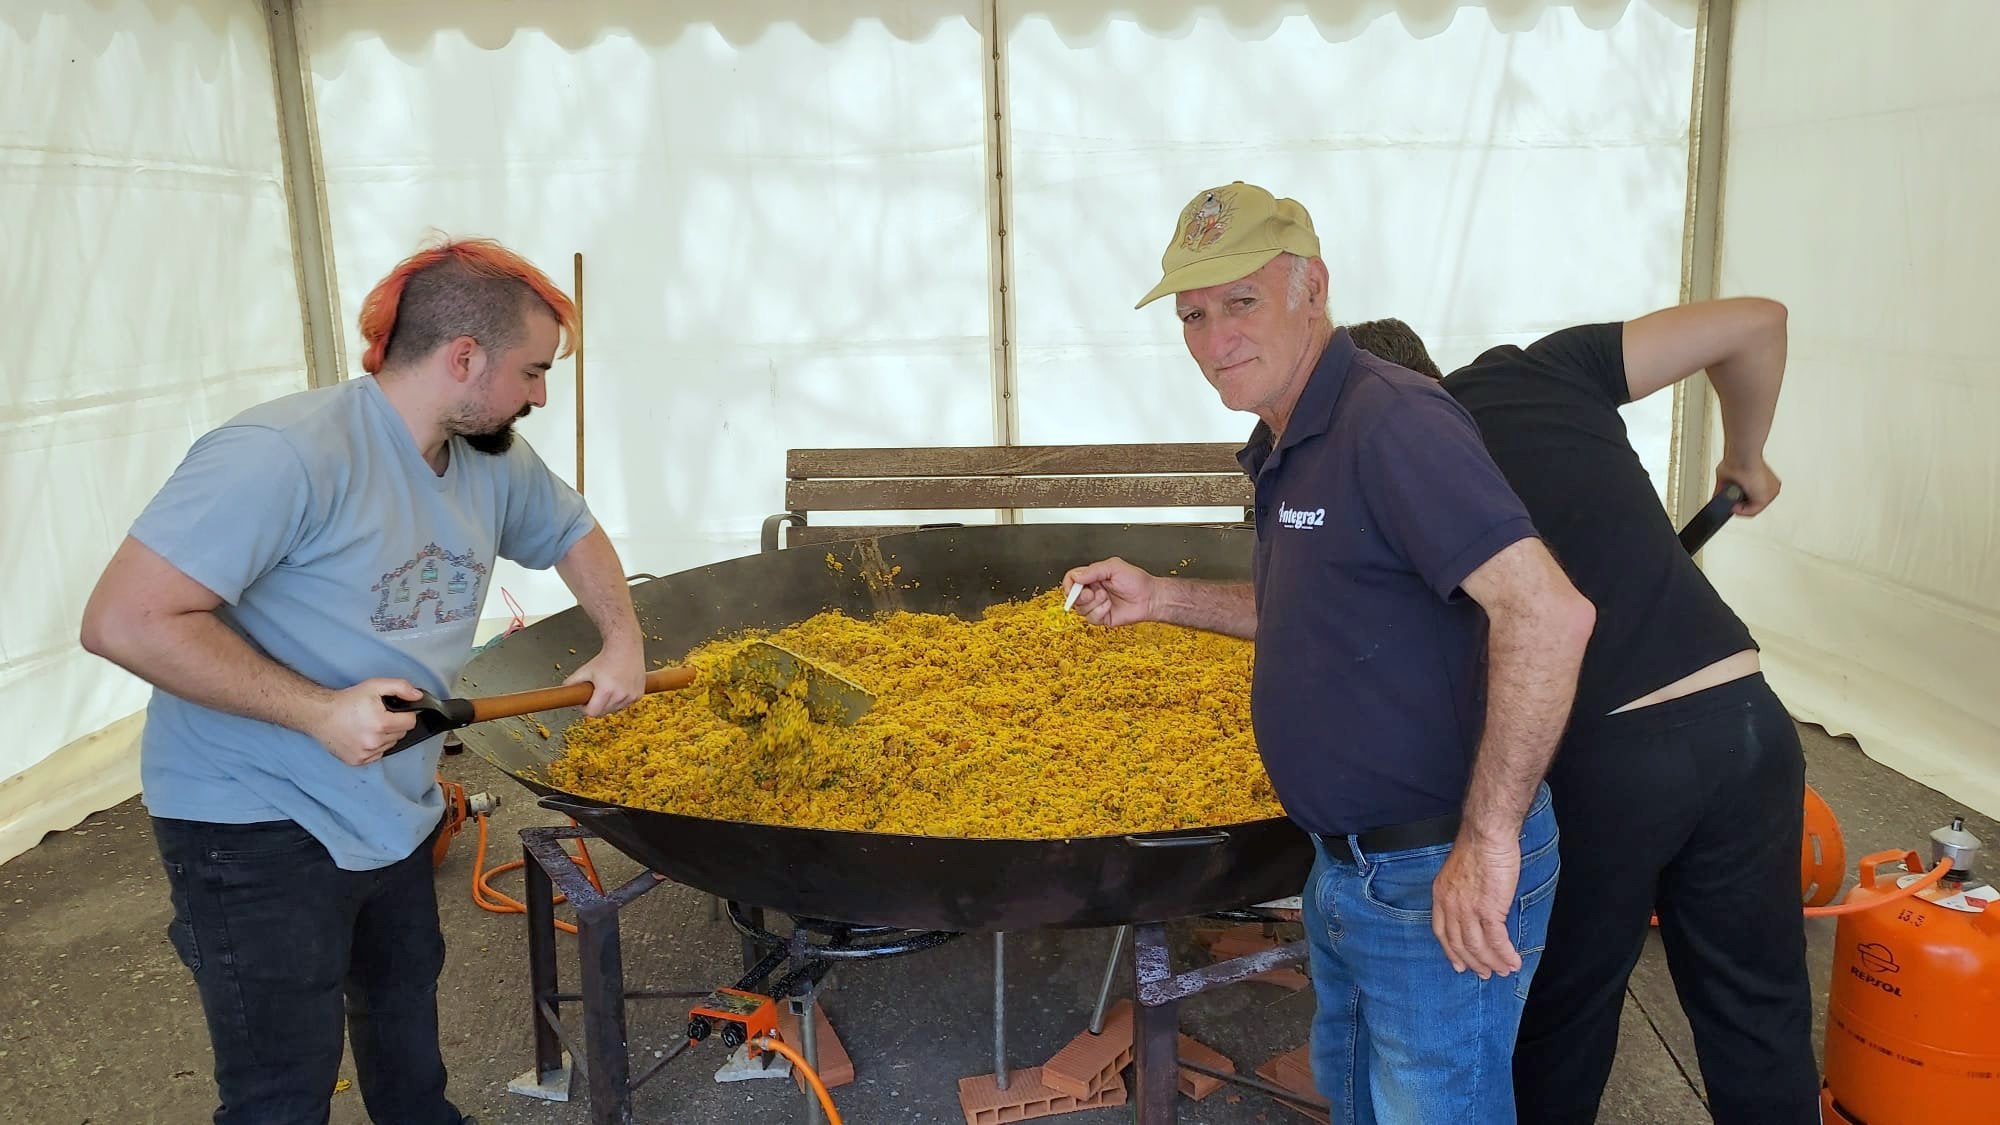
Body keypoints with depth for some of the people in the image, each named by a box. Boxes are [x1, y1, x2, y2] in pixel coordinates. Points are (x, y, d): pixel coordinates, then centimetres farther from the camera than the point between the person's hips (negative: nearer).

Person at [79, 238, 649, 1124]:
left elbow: (572, 532, 19)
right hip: (259, 829, -8)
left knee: (405, 1007, 26)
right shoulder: (286, 453, -27)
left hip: (395, 812, 8)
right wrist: (319, 709, -30)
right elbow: (125, 620, -29)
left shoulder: (495, 462, -2)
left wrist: (623, 642, 6)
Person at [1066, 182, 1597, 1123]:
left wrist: (1489, 839, -31)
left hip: (1440, 880, -10)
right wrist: (1161, 599, 14)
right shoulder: (1286, 447, 9)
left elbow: (1548, 612, -32)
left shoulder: (1390, 421, -23)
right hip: (1346, 869, 10)